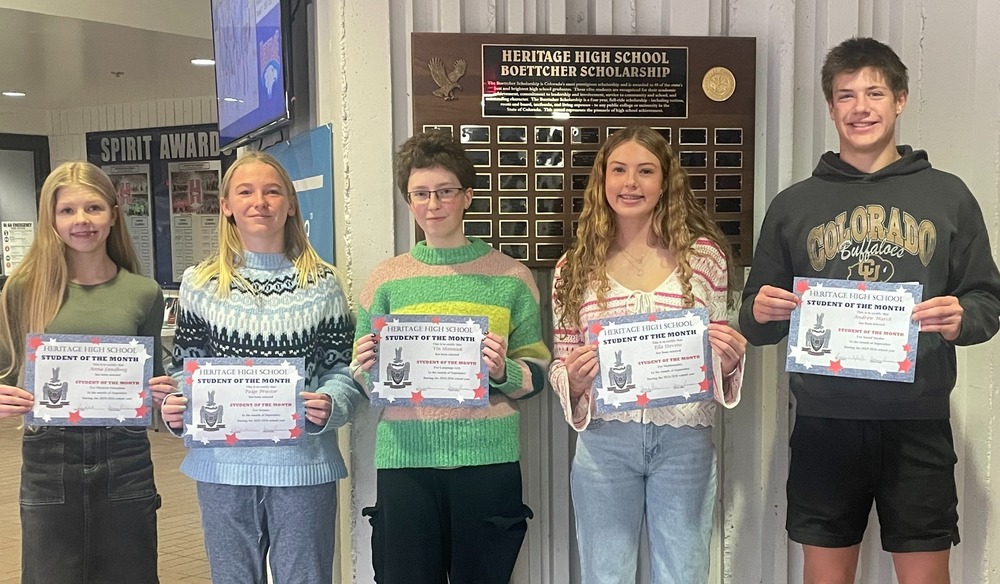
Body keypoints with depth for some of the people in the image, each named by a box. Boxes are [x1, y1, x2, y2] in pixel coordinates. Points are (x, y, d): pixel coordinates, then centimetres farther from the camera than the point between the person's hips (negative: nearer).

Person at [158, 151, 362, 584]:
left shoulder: (322, 282, 2)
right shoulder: (200, 283, 5)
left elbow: (342, 367, 1)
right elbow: (185, 369, 8)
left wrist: (330, 405, -18)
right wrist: (175, 408, -12)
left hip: (303, 466, -1)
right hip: (224, 467, 1)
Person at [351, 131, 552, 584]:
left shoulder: (510, 276, 4)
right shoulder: (387, 279, 7)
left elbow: (537, 374, 6)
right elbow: (366, 384, 12)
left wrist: (503, 372, -14)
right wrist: (367, 367, -10)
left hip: (488, 457, 0)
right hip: (404, 458, 1)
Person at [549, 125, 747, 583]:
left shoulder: (704, 255, 2)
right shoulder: (576, 267, 2)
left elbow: (720, 354, 10)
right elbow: (560, 366, 7)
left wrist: (728, 362, -11)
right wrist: (572, 379, -14)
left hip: (684, 441, 0)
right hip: (603, 440, 0)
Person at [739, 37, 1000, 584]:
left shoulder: (947, 195, 6)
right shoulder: (794, 203, 7)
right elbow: (755, 321, 9)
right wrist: (760, 313, -13)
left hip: (918, 421, 0)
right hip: (824, 422, 1)